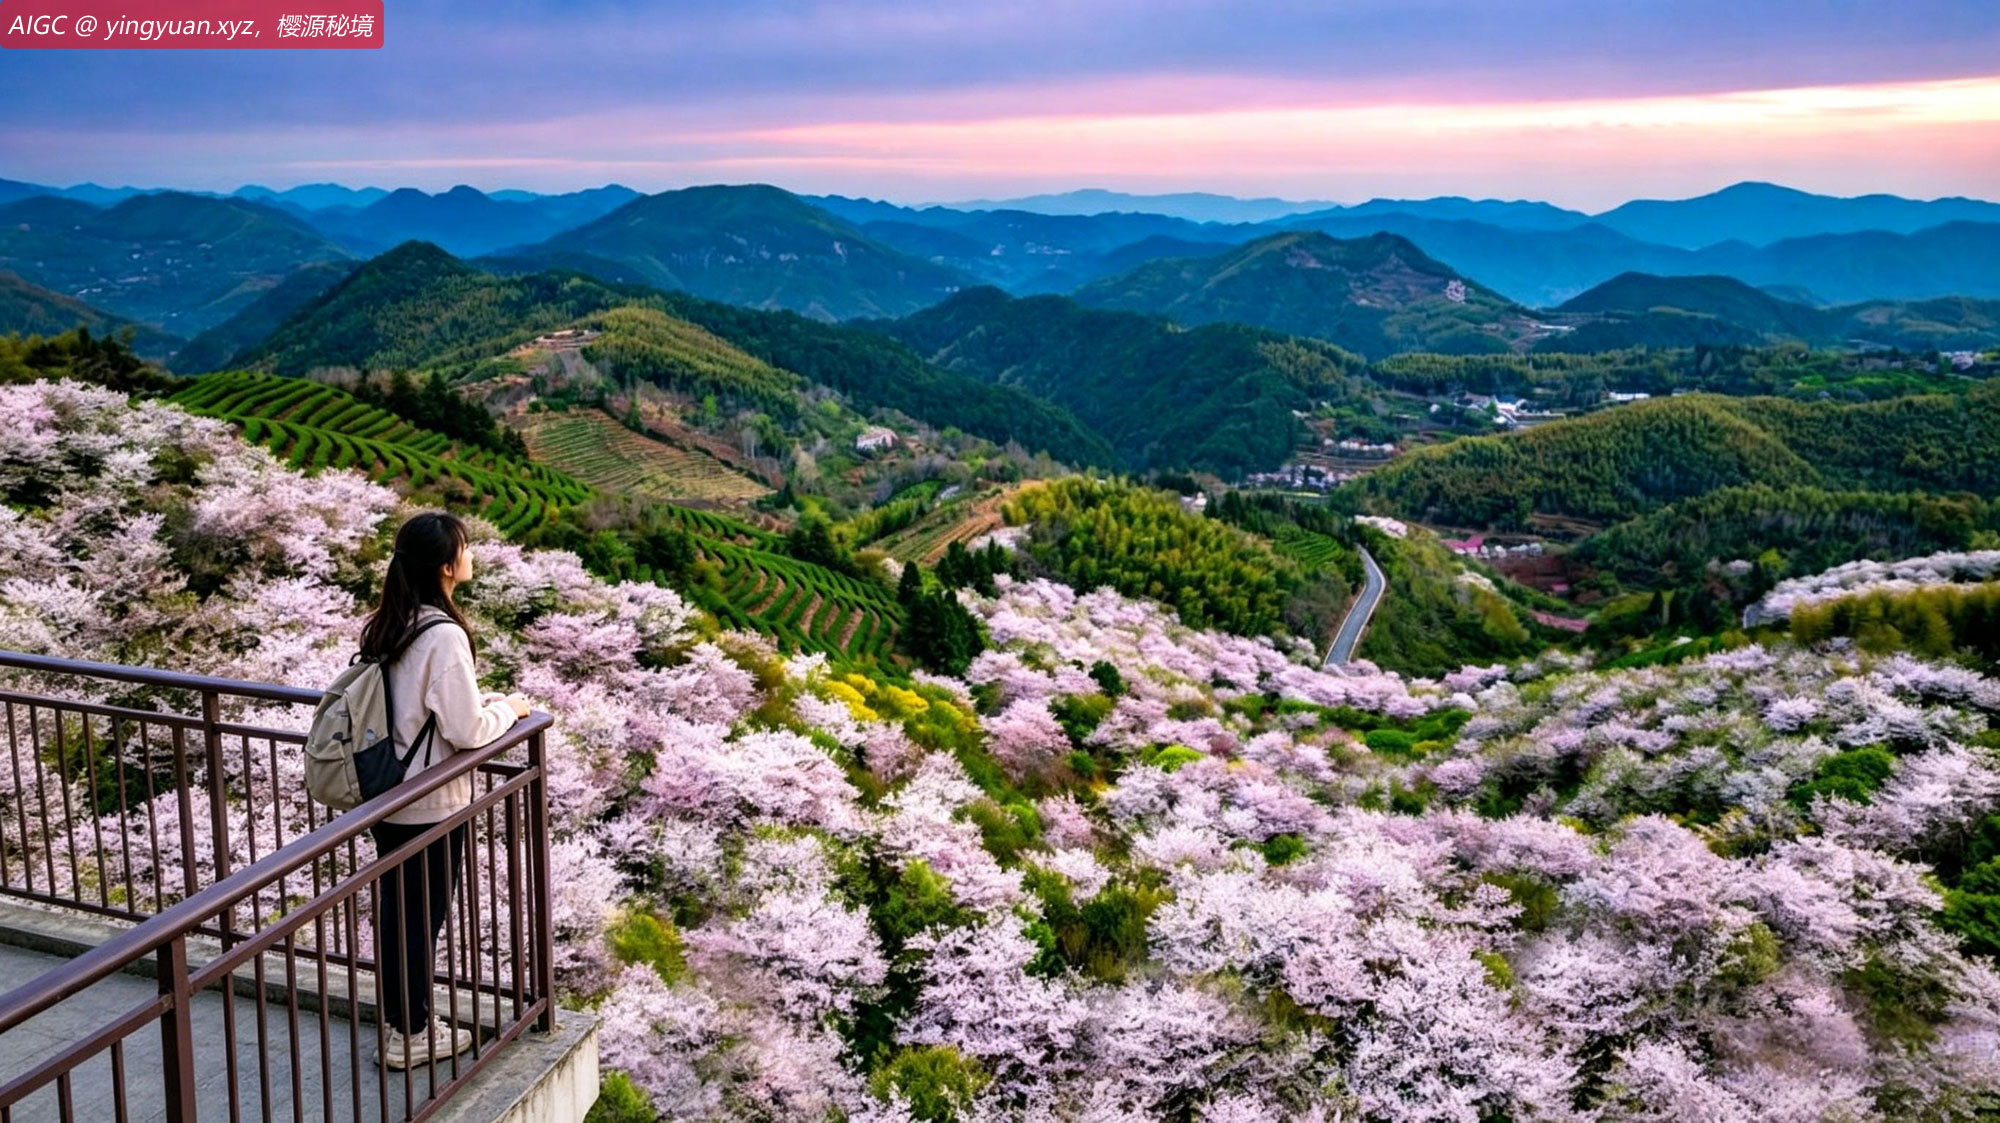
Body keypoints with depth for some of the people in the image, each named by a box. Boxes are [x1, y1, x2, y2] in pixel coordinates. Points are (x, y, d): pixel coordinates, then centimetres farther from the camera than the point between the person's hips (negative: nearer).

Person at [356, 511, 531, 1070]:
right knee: (424, 917, 7)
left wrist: (477, 700, 14)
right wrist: (507, 708, -4)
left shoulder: (385, 626, 2)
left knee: (394, 908, 20)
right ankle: (410, 1035, 21)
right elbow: (468, 731, -21)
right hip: (432, 805, -8)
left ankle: (395, 1017, 35)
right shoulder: (444, 637, -24)